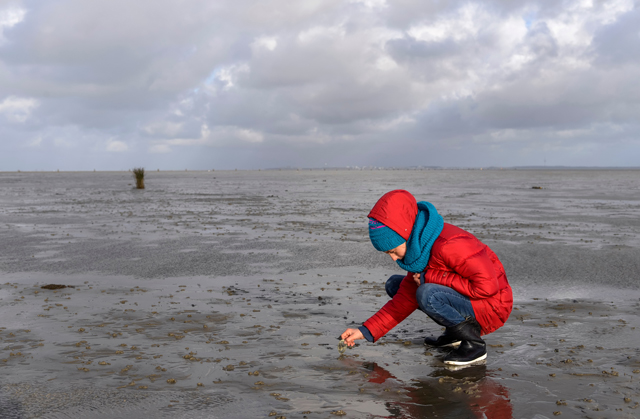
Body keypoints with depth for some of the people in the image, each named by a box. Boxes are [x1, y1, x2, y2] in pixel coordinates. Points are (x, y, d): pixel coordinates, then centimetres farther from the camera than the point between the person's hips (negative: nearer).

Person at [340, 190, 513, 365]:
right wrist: (366, 331, -2)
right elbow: (405, 299, 6)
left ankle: (473, 342, -13)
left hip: (492, 307, -9)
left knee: (427, 293, -34)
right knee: (394, 285, 7)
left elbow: (488, 286, -31)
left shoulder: (449, 245, -27)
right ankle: (455, 333, 9)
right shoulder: (419, 248, 2)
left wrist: (431, 277, -25)